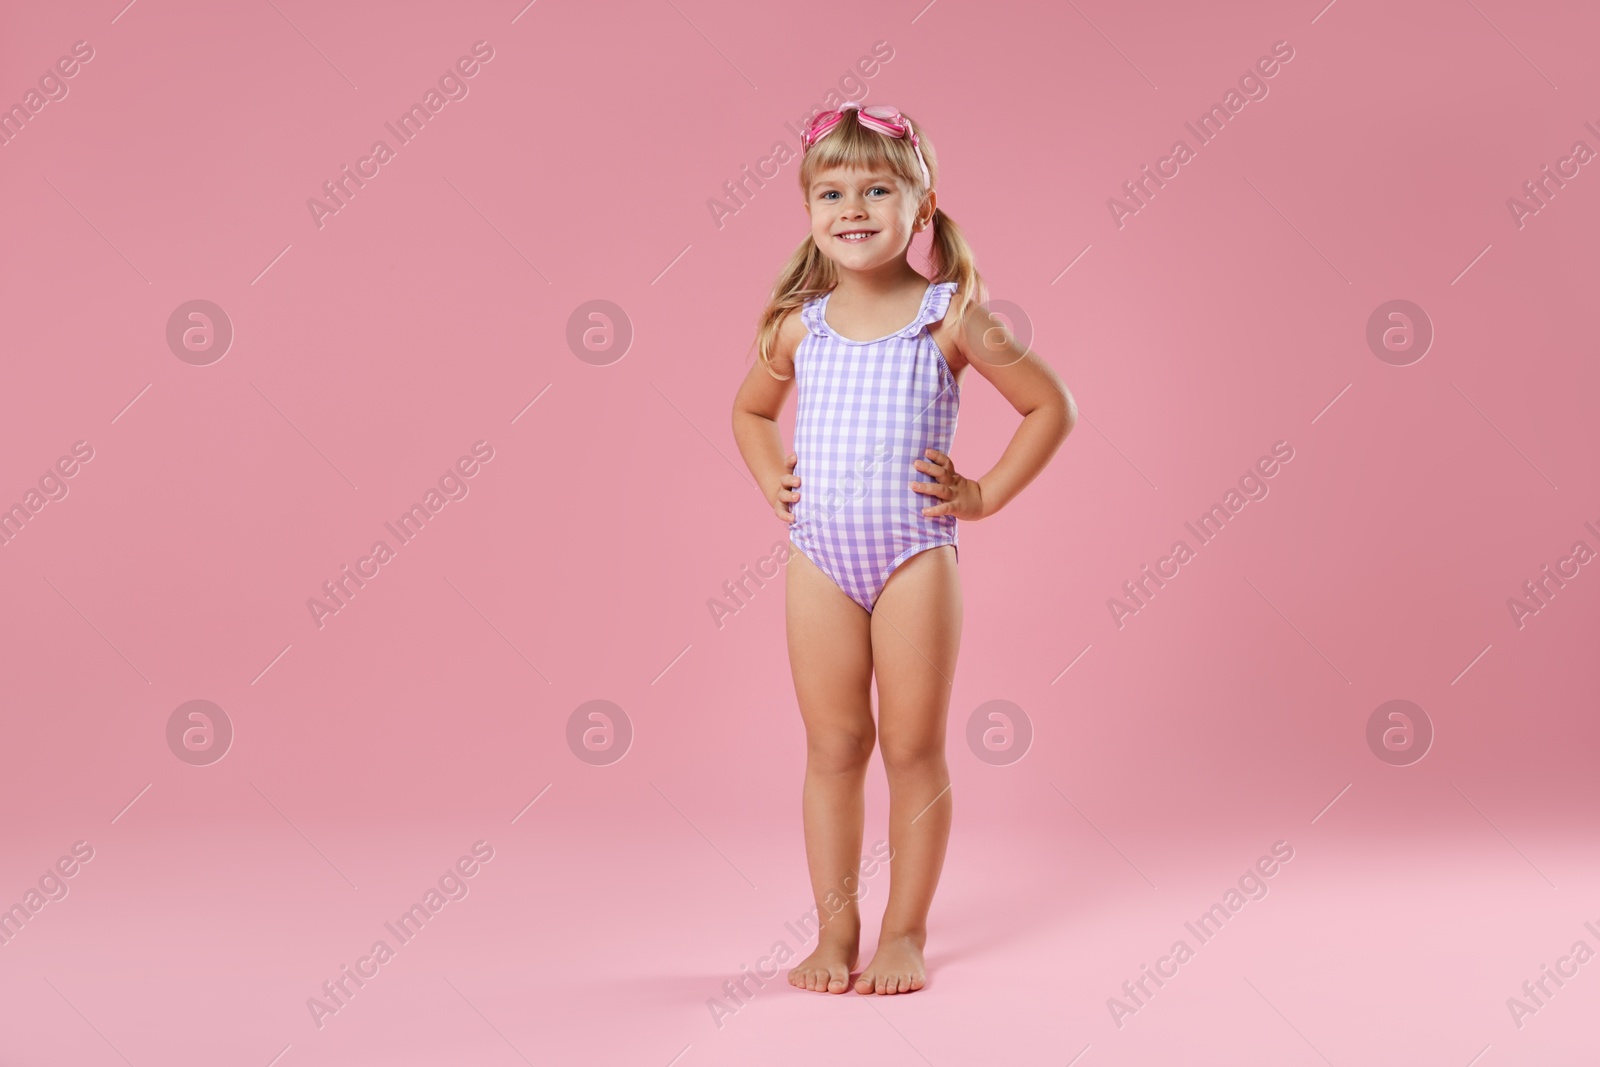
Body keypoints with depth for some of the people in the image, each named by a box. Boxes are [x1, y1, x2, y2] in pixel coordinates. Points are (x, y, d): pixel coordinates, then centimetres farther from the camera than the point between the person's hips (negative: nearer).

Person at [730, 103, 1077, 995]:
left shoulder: (950, 319, -4)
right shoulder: (800, 324, 6)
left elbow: (1052, 406, 2)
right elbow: (751, 410, 26)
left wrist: (985, 494, -4)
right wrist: (772, 483, 10)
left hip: (914, 555, -3)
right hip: (820, 557, 3)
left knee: (914, 748, 4)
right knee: (833, 747, 7)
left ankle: (906, 933, 15)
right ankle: (835, 933, 17)